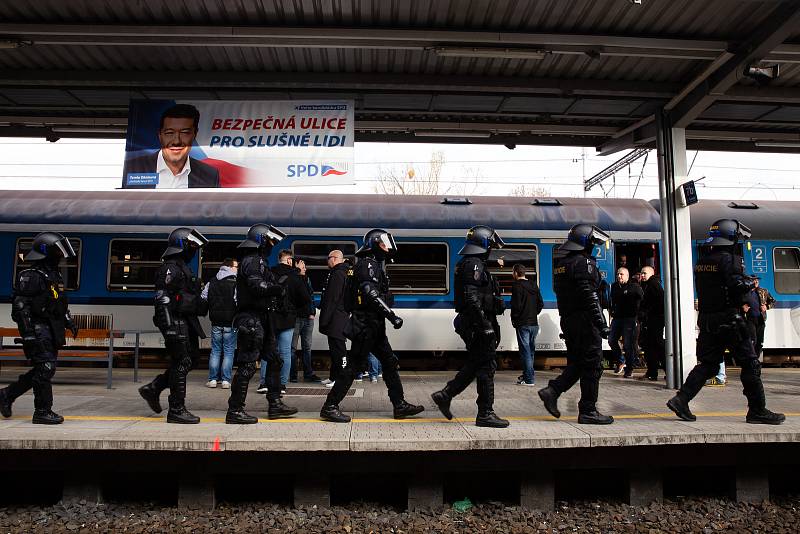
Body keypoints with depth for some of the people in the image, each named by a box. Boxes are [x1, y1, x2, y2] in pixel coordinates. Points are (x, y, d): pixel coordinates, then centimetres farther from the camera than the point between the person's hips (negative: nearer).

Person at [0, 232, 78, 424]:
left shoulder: (55, 274, 16)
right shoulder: (31, 276, -12)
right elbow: (20, 306, -17)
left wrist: (68, 322, 20)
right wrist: (28, 333, -21)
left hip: (52, 330, 9)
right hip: (39, 329, -9)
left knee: (43, 369, 14)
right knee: (45, 368, -7)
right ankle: (42, 412, 1)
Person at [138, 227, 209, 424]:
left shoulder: (183, 268, 20)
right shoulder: (170, 268, -12)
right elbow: (162, 300, -20)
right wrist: (169, 327, -25)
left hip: (187, 323, 10)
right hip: (177, 322, -10)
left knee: (190, 359, 15)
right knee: (182, 363, -6)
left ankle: (153, 388, 22)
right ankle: (176, 410, 2)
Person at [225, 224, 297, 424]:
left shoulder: (259, 261, 21)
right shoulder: (252, 261, -11)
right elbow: (257, 287, -26)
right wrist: (279, 288, -28)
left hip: (261, 319, 11)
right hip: (252, 319, -11)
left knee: (274, 361, 14)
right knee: (247, 365, -7)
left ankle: (275, 404, 21)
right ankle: (234, 411, 0)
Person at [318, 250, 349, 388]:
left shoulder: (337, 275, -15)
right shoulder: (342, 273, 19)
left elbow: (332, 299, -20)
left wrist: (324, 319, -20)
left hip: (336, 320, -11)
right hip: (342, 317, 11)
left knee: (338, 350, -6)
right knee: (335, 349, 16)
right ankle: (334, 377, 24)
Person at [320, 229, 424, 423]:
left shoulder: (376, 265, 19)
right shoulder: (368, 264, -12)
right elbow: (371, 294, -24)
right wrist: (392, 316, -26)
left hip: (374, 326, 10)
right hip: (366, 325, -10)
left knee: (389, 362, 11)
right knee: (353, 366, -6)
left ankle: (400, 405, 17)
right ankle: (329, 407, 0)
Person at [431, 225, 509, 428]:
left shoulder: (468, 264, 19)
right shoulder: (474, 264, -14)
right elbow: (472, 298, -23)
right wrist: (486, 325, -23)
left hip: (472, 325, 10)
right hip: (478, 325, -10)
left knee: (474, 365, 17)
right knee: (486, 366, -3)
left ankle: (444, 395, 20)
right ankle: (485, 414, 4)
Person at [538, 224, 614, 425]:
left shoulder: (561, 264, 16)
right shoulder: (584, 262, -12)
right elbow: (589, 296, -19)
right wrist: (602, 323, -17)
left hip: (567, 320, 9)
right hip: (584, 321, -9)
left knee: (576, 363, 16)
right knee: (592, 365, 0)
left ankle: (552, 391, 3)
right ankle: (588, 411, 4)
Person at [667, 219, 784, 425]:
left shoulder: (702, 261, 12)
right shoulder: (729, 259, -12)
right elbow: (738, 286, -20)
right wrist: (750, 283, 0)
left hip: (707, 320, 7)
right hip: (728, 320, -7)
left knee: (707, 363, 11)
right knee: (750, 364, 5)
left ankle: (681, 400, 1)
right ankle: (757, 411, 12)